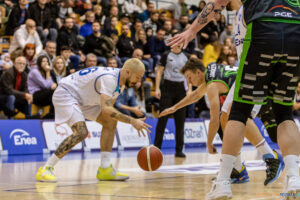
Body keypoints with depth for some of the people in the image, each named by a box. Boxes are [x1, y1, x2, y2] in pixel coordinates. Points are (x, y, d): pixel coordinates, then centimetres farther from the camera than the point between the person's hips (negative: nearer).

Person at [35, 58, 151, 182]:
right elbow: (106, 109, -39)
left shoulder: (120, 80, 3)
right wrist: (132, 121, -39)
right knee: (81, 132, -27)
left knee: (110, 122, 1)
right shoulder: (109, 78, -29)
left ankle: (105, 169, 3)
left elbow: (109, 106, 16)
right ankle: (45, 169, -22)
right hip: (65, 94, -10)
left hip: (82, 99, 10)